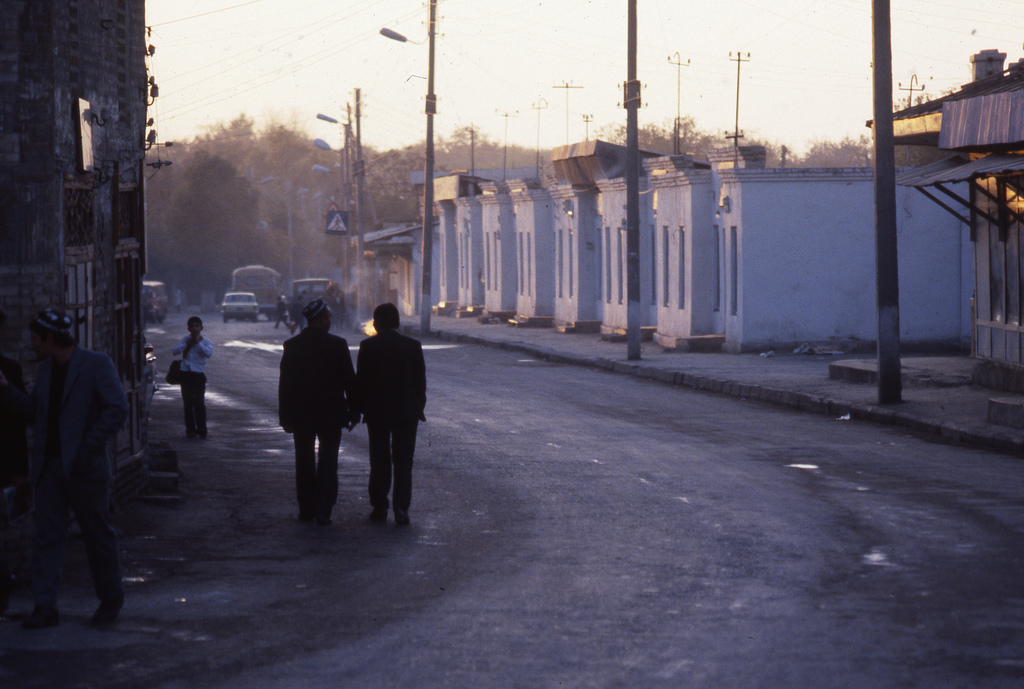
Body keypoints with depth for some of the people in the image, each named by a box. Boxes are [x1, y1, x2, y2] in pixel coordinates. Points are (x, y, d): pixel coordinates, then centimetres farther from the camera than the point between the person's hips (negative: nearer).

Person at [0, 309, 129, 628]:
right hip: (49, 466, 6)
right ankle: (45, 608, -1)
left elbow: (117, 409, -15)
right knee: (48, 536, 0)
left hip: (84, 468, -6)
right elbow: (34, 412, 16)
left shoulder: (97, 365, -9)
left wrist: (89, 446, -17)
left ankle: (111, 599, 23)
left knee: (98, 535, 7)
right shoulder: (45, 370, 12)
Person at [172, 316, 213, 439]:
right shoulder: (185, 339, 11)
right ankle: (190, 428, 12)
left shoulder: (205, 341, 2)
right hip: (186, 374, 3)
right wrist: (186, 344, -8)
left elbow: (209, 353, -17)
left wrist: (198, 342, -14)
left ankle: (201, 428, -6)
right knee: (188, 402, 5)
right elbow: (175, 351, 2)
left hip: (199, 374, -3)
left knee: (199, 402, -7)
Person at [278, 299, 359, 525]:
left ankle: (306, 509, 15)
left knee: (304, 463, 12)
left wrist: (285, 417, 4)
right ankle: (323, 511, -3)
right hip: (330, 413, -2)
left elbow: (284, 385, -1)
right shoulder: (337, 344, -8)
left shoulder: (292, 346, -2)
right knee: (328, 463, 3)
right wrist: (353, 412, 5)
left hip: (301, 414, 2)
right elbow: (349, 380, -4)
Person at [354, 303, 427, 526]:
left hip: (377, 413, 0)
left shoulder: (367, 346, -6)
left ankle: (379, 507, 13)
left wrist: (360, 408, 5)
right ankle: (401, 508, -9)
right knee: (403, 462, 1)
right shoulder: (412, 346, -2)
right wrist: (418, 407, 11)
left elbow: (361, 381, -5)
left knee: (379, 462, 10)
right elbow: (420, 380, 2)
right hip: (407, 412, 1)